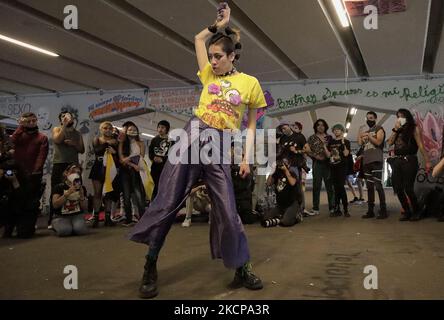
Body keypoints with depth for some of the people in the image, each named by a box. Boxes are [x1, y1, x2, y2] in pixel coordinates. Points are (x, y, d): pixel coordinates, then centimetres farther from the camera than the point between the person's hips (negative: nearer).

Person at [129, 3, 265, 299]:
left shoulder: (250, 83, 4)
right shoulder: (209, 75, 12)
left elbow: (251, 125, 7)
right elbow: (199, 38, 22)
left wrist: (247, 157, 1)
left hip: (219, 147, -2)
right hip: (192, 136, 2)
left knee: (228, 210, -2)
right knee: (167, 202, -1)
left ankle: (242, 269, 13)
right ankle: (150, 267, 10)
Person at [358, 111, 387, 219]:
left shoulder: (379, 129, 4)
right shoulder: (365, 130, 21)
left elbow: (378, 142, -12)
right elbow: (360, 143, 10)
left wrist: (368, 135, -12)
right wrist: (360, 133, 4)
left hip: (376, 160, -6)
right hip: (366, 161, 7)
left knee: (378, 185, -11)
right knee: (369, 187, 6)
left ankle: (383, 210, -10)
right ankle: (370, 211, 9)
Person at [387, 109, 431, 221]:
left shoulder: (413, 128, 1)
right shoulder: (398, 130, 18)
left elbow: (420, 146, -7)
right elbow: (390, 142, 4)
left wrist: (427, 161, -13)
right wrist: (395, 129, 0)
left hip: (409, 161, -6)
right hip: (397, 161, 6)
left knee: (408, 188, -10)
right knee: (398, 188, 2)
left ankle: (417, 212, 9)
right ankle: (407, 212, 13)